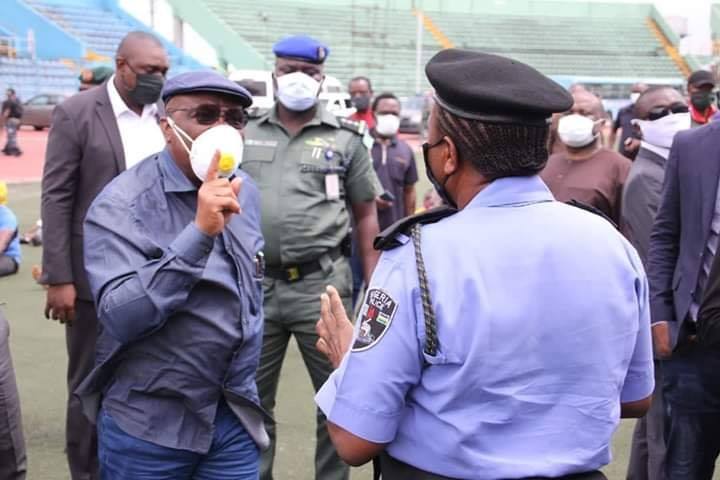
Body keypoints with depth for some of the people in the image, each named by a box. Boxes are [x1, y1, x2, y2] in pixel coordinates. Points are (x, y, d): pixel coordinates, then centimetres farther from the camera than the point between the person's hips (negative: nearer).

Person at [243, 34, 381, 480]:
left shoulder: (346, 138, 2)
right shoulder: (246, 133, 8)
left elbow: (366, 215, 5)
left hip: (322, 285, -2)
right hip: (256, 284, 2)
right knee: (253, 398, 12)